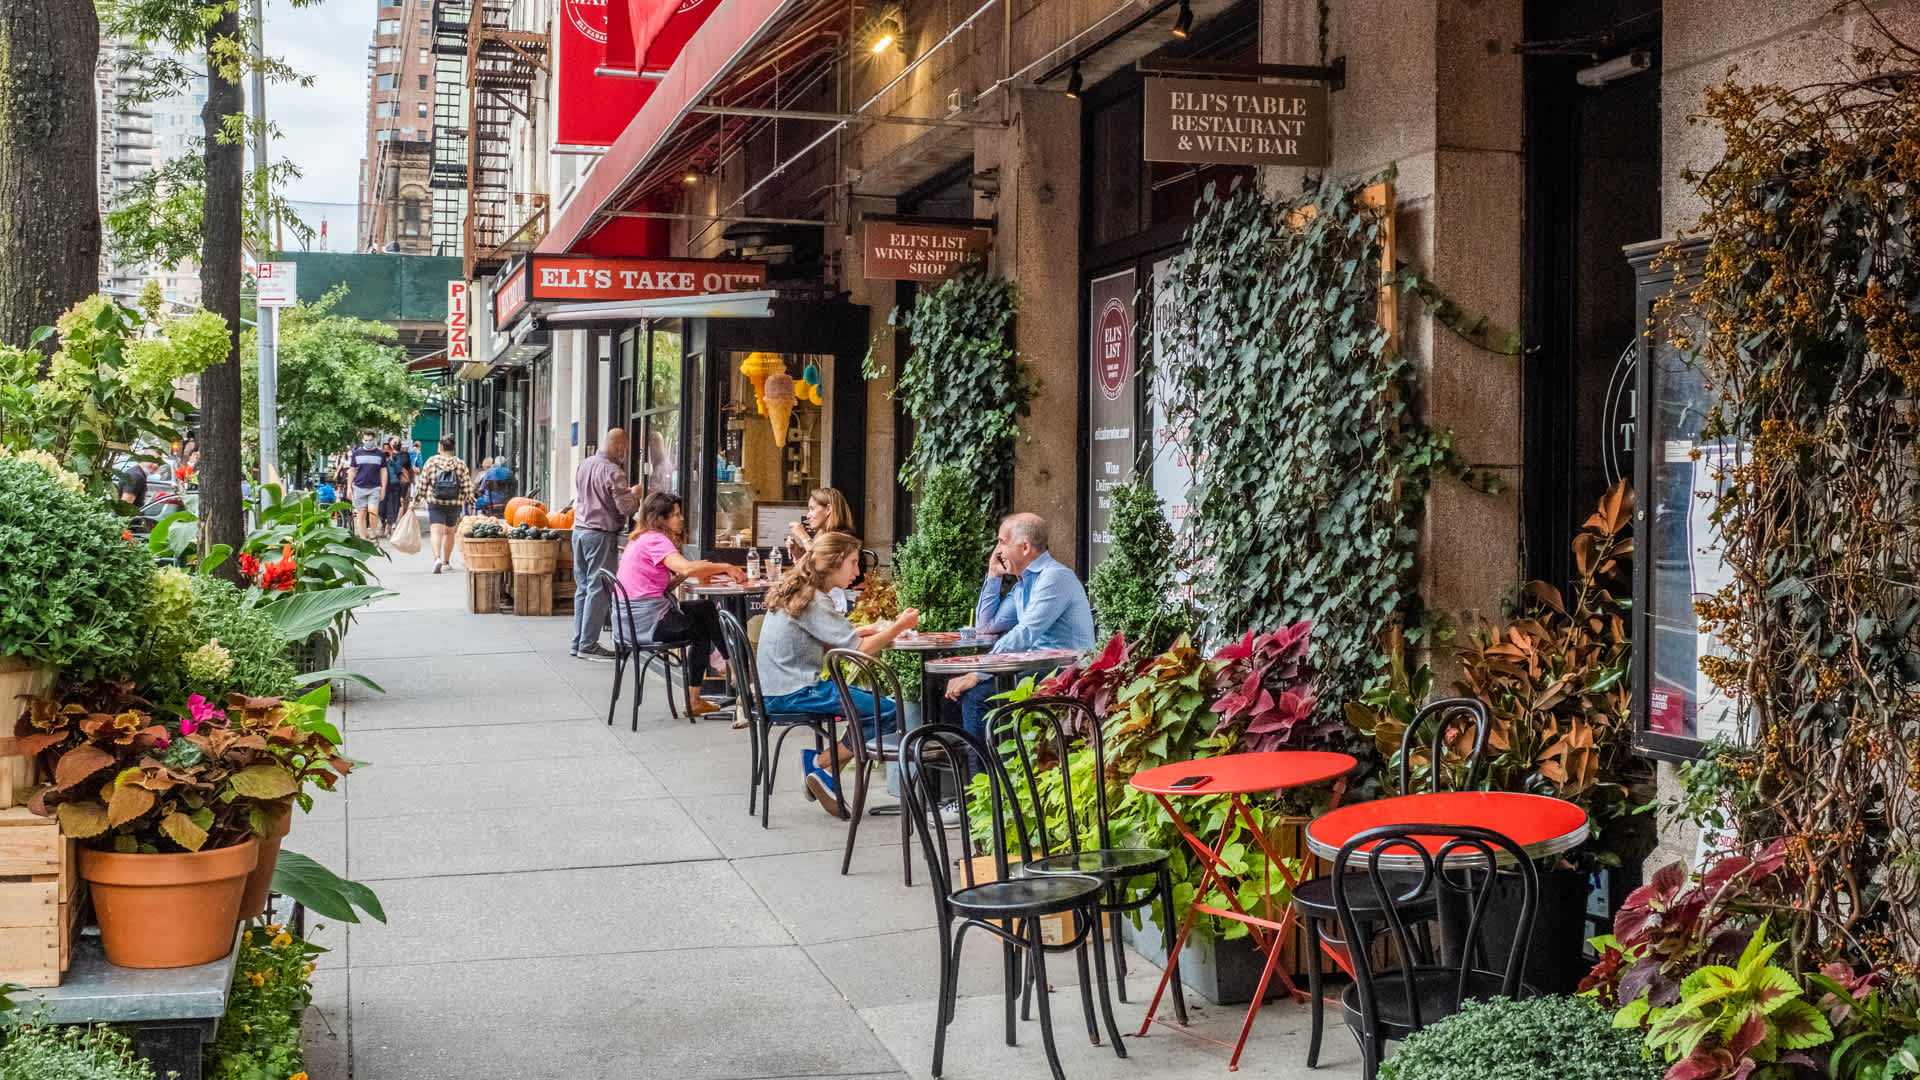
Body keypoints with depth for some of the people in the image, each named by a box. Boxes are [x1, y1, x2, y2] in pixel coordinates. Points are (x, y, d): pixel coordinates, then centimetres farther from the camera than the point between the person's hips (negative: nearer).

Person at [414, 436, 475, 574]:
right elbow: (467, 487, -2)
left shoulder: (431, 462, -3)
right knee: (449, 532, 18)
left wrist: (416, 499, 10)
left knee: (436, 531, -8)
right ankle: (446, 562, 29)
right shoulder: (460, 464, -1)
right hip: (455, 504, 2)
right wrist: (469, 499, 12)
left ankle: (437, 558, -31)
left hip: (435, 503, -2)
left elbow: (422, 483, 0)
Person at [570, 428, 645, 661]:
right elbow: (626, 508, -17)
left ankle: (579, 642, 15)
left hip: (579, 530, 8)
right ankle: (588, 645, -4)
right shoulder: (613, 471, -14)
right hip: (601, 534, -8)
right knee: (598, 589, -4)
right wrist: (635, 494, 5)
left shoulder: (584, 465, 11)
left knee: (583, 587, 13)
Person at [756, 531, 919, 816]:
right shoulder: (814, 601, -17)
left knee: (870, 700, 16)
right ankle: (821, 766, -2)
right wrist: (899, 626, -9)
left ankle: (819, 765, 8)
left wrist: (869, 630, 7)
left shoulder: (797, 592, 13)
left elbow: (831, 640, 18)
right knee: (887, 711, -13)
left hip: (781, 687, 10)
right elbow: (857, 649, -19)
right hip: (794, 693, -10)